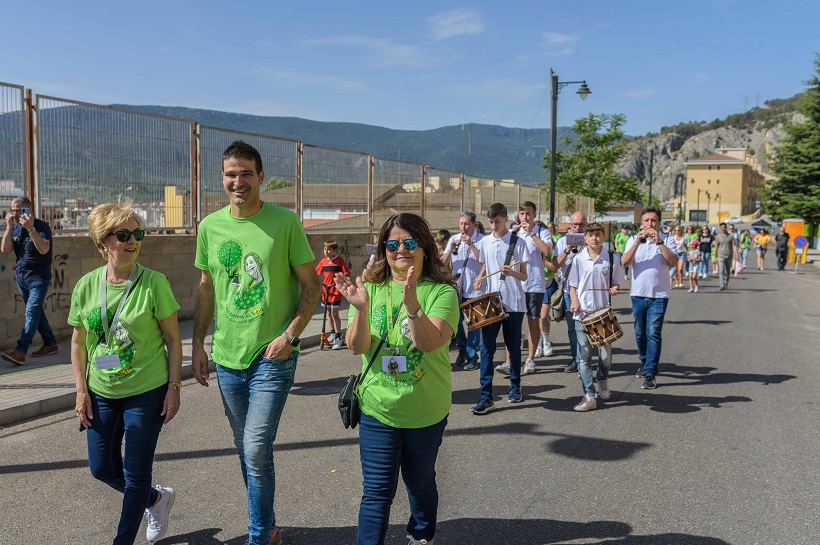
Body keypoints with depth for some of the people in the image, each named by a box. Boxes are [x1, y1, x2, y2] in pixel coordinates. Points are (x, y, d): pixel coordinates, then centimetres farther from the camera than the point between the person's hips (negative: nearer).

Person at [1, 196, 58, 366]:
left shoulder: (42, 226, -9)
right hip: (21, 276, 7)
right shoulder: (15, 227, 7)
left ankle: (20, 352, -21)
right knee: (36, 312, 12)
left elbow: (44, 249, -24)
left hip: (38, 277, -7)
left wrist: (30, 228, -30)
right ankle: (50, 344, 23)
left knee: (32, 312, -14)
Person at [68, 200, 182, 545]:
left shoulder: (153, 283, -13)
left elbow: (173, 339, -7)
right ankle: (157, 498, 41)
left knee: (135, 474, 6)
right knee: (102, 468, 15)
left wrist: (173, 387, -10)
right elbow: (78, 342, 6)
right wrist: (81, 391, 2)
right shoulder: (87, 286, -3)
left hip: (147, 393, -4)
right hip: (101, 394, 4)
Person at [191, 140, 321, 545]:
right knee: (245, 449, 16)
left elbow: (311, 286, -5)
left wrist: (290, 334, -15)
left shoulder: (285, 222, -8)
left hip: (273, 356, -5)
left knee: (257, 450, -8)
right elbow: (206, 290, 13)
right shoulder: (210, 226, 4)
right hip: (227, 356, 5)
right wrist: (197, 345, 11)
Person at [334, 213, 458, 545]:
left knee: (420, 483, 20)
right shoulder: (370, 289, -3)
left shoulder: (441, 292, -9)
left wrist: (412, 304, -40)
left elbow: (431, 342, -24)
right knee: (377, 490, 3)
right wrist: (361, 308, -28)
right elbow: (357, 346, -11)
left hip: (427, 410, 0)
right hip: (378, 408, 0)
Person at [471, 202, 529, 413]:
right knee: (487, 348, -4)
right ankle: (486, 397, -4)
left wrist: (510, 272, -23)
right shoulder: (484, 242, 7)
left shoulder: (518, 242, -3)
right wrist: (479, 279, 0)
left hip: (513, 303, -2)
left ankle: (515, 387, 28)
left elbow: (524, 276, -2)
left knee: (513, 346, 10)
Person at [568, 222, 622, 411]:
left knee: (606, 354, 7)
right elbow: (572, 285, 5)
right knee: (584, 356, -2)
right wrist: (575, 302, -11)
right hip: (582, 314, 0)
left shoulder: (611, 259, 3)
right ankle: (589, 396, 2)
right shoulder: (579, 259, 2)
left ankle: (602, 379, 38)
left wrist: (614, 289, -10)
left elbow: (616, 283, 12)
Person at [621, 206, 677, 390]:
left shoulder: (666, 240, 1)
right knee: (640, 332, 15)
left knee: (653, 333, -10)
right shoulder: (633, 240, 5)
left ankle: (650, 374, -7)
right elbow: (624, 262, -10)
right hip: (638, 293, 3)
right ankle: (644, 362, 37)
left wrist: (659, 242, -22)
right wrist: (637, 243, -20)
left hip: (659, 294, -3)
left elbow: (673, 262, -15)